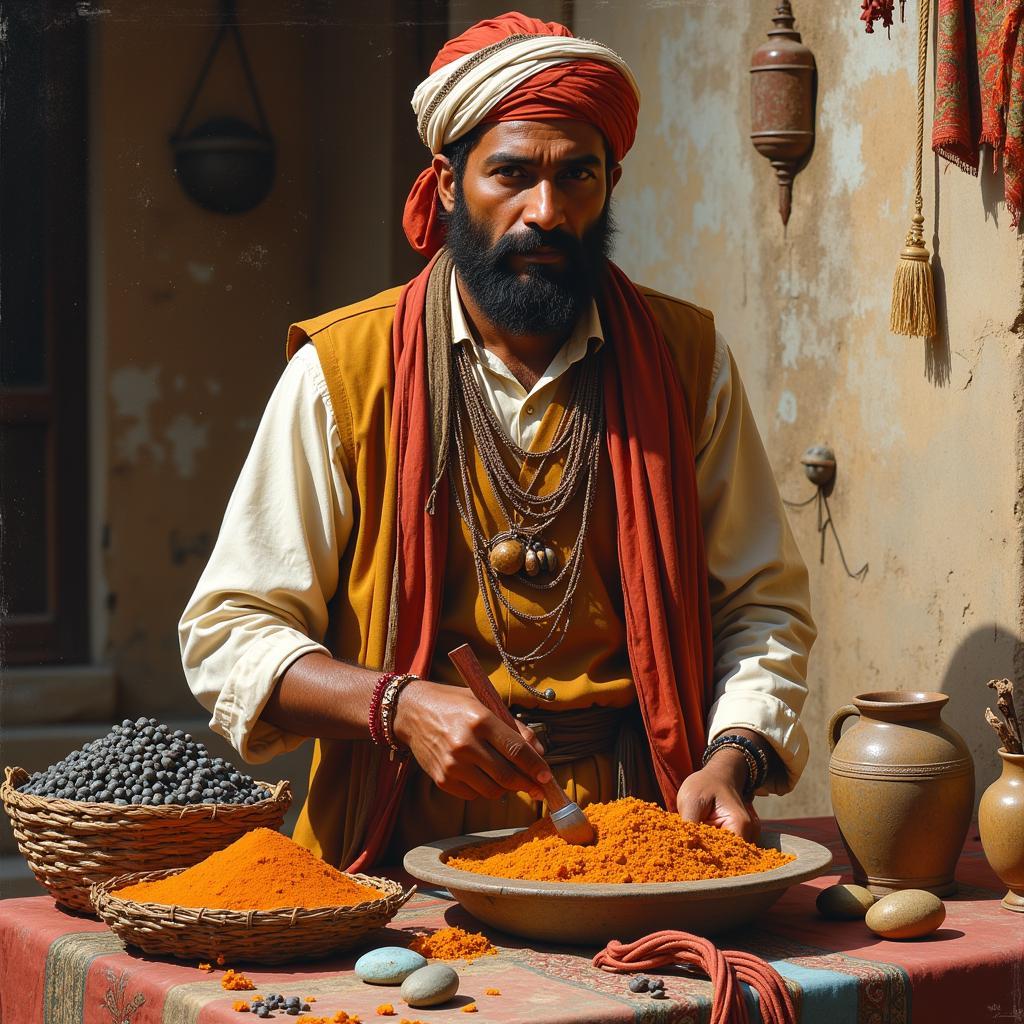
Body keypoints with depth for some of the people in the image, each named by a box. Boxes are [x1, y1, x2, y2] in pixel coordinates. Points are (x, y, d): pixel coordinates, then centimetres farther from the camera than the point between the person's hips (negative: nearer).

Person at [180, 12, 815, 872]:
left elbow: (761, 602, 13)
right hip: (405, 856, -1)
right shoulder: (342, 373, 1)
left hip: (635, 854, 2)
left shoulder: (686, 360, 8)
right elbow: (227, 635, 2)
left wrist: (731, 759, -6)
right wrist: (398, 706, -15)